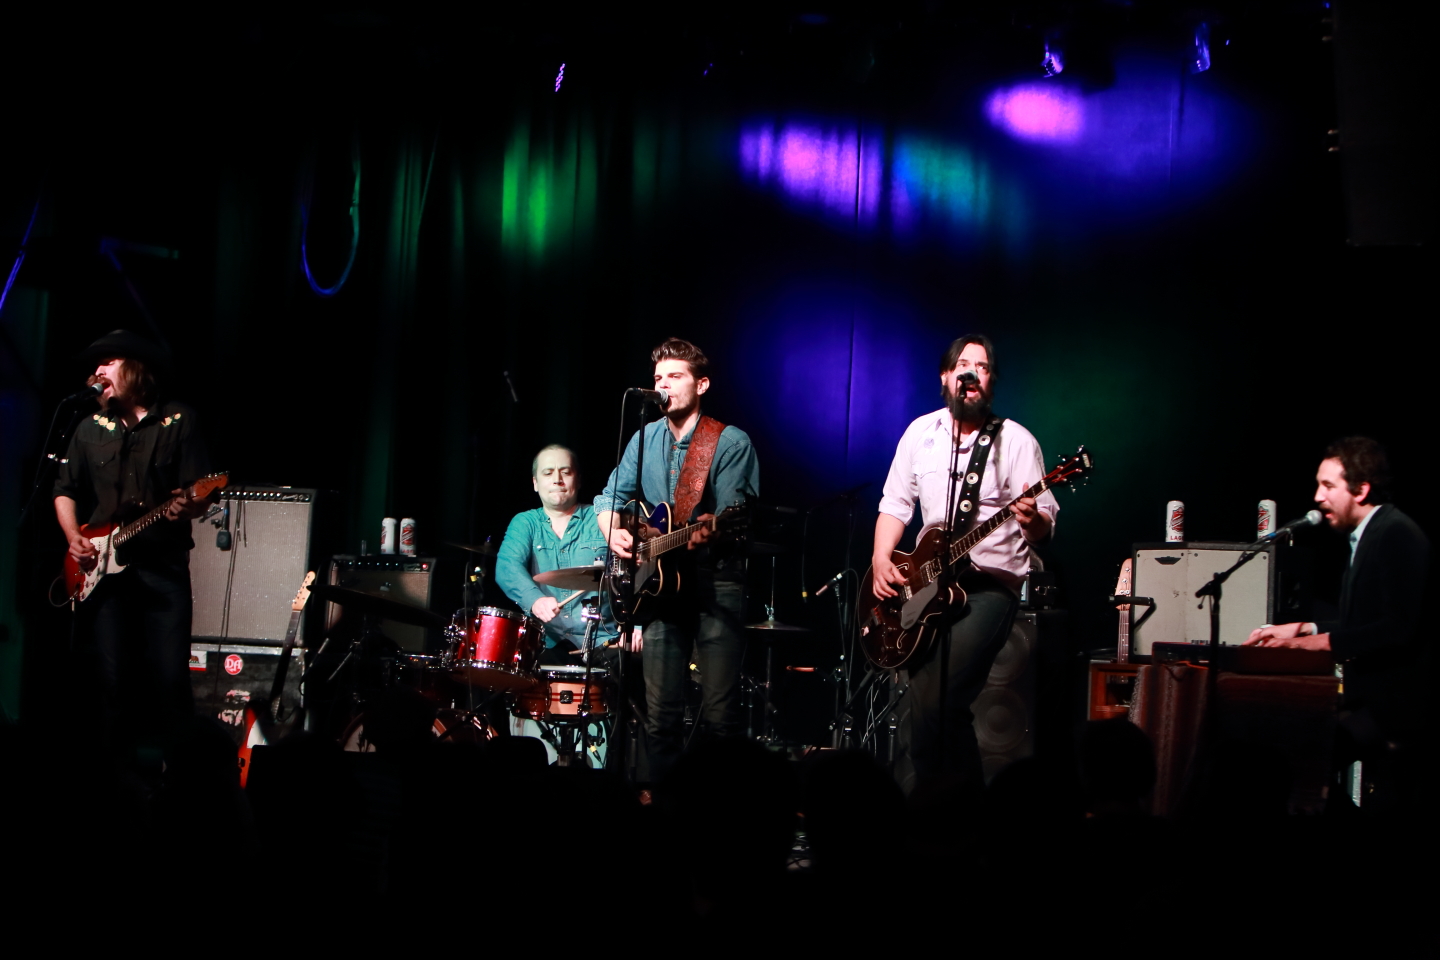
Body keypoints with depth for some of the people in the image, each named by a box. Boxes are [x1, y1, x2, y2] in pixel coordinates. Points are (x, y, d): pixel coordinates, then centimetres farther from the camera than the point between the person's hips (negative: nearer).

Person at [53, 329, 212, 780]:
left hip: (164, 564, -3)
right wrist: (74, 538, 2)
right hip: (104, 567, 3)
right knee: (114, 675, -2)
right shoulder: (90, 428, 12)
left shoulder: (178, 421, 2)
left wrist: (187, 508, -24)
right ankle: (122, 765, 9)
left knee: (170, 673, -10)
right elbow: (66, 489, 18)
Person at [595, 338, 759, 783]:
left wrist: (705, 530, -34)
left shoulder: (730, 442, -3)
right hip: (659, 581, 5)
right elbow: (611, 496, 15)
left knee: (719, 712, -9)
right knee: (661, 712, 6)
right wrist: (613, 530, -7)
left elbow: (731, 511, -13)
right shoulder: (645, 439, 14)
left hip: (715, 579, -5)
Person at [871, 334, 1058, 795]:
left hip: (991, 581, -5)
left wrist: (1031, 520, -31)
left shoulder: (1015, 441, -5)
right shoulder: (921, 432, 8)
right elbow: (895, 503, 13)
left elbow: (1045, 525, -8)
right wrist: (881, 560, -2)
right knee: (933, 702, 0)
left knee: (932, 701, -20)